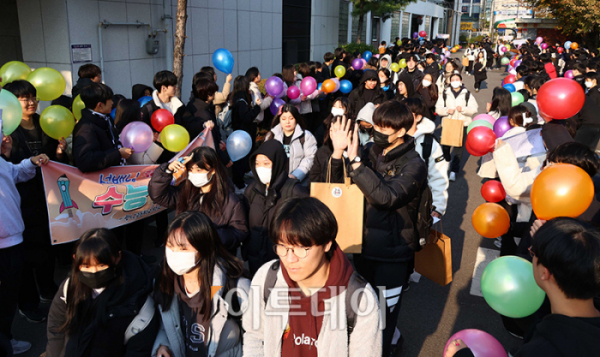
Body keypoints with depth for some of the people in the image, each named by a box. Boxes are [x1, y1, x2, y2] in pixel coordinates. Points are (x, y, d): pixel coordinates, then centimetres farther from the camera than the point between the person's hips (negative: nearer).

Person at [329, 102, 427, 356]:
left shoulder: (413, 165, -15)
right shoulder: (374, 154, 2)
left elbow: (386, 197, -31)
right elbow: (341, 185, 1)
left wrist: (355, 161, -34)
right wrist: (338, 152, -13)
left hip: (392, 254, -6)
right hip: (366, 246, 7)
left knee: (383, 316, 7)